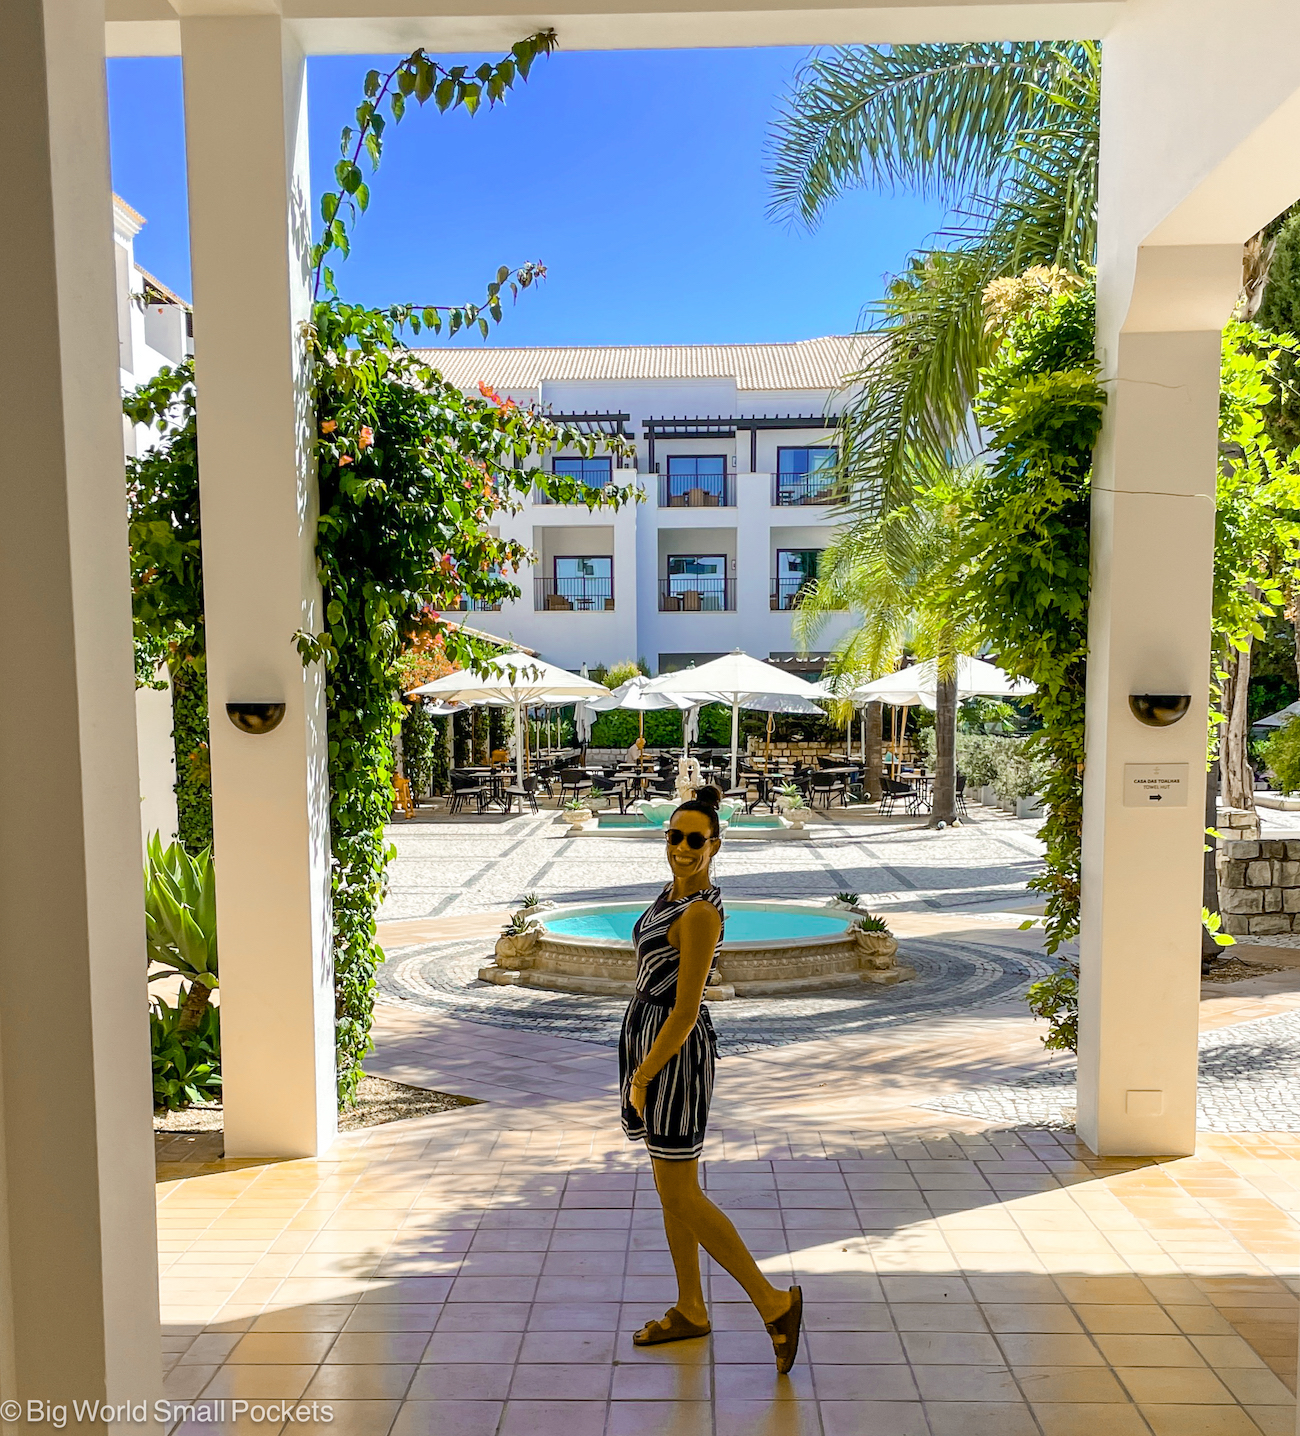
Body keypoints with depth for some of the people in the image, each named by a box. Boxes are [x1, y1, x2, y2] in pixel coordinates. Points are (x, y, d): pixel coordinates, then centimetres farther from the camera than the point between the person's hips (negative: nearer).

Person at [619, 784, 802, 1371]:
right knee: (672, 1186, 17)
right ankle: (691, 1311, 31)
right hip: (650, 1036, 10)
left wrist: (641, 1079, -16)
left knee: (680, 1198, 0)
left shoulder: (702, 913, -23)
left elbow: (686, 1010, -23)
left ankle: (773, 1303, 11)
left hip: (674, 1049, -10)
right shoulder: (674, 893, 6)